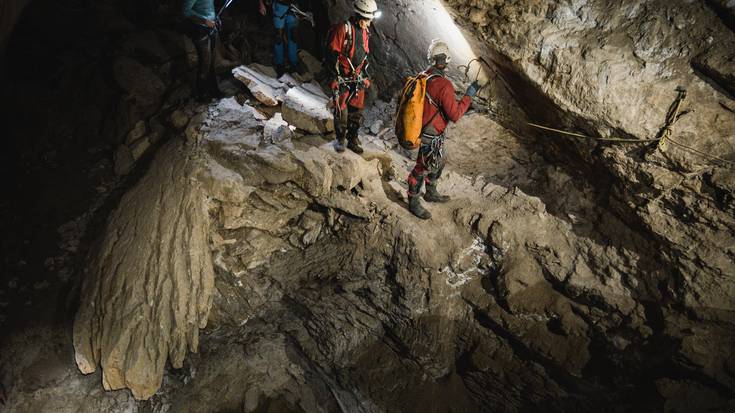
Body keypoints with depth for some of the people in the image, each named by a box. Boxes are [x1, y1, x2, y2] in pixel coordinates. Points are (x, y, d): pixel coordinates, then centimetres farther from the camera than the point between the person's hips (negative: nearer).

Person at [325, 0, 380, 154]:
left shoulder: (365, 32, 9)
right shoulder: (342, 29, -14)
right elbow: (331, 55, -15)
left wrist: (365, 75, 18)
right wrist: (336, 77, -15)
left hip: (357, 78, 6)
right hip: (342, 78, -6)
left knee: (357, 110, 9)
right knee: (341, 110, -1)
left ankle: (353, 140, 21)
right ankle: (340, 139, 15)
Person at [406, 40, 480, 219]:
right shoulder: (444, 85, -30)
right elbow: (455, 115, -22)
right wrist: (468, 95, -15)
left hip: (424, 129, 9)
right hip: (431, 137, -9)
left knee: (438, 163, 26)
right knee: (422, 169, 8)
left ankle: (431, 193, 46)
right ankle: (413, 203, 27)